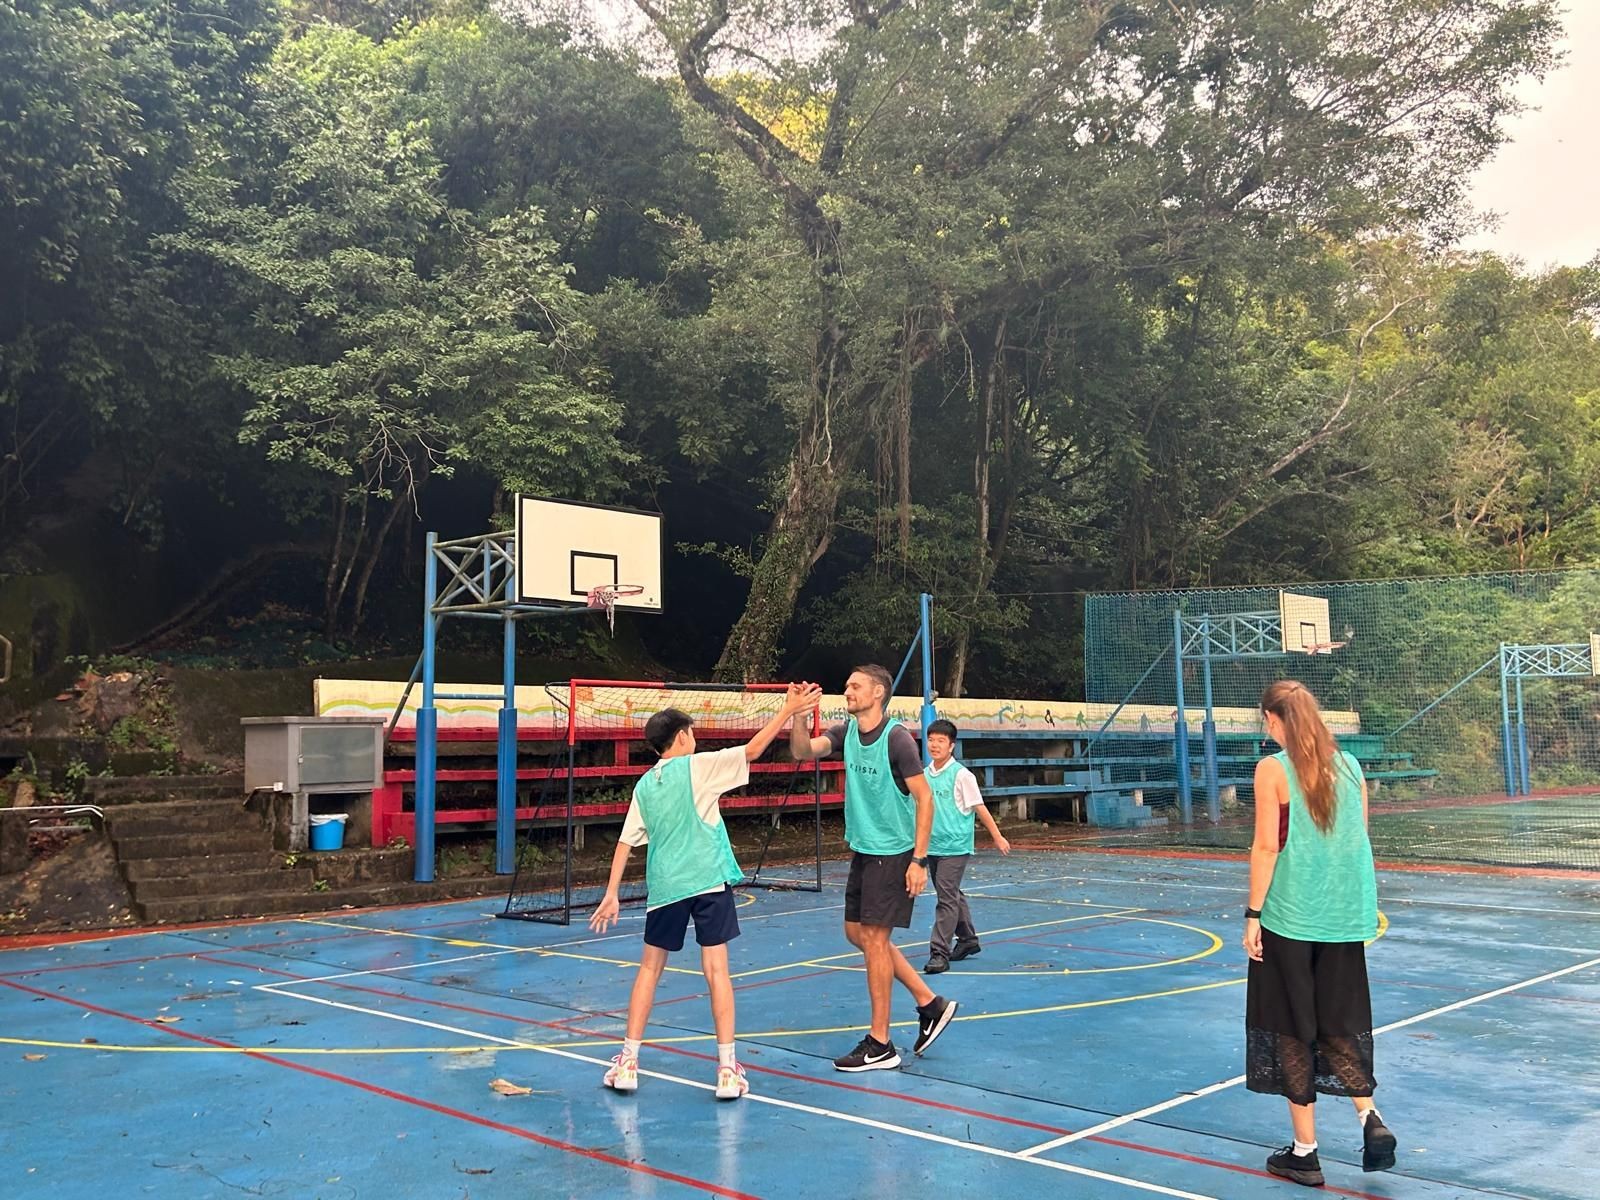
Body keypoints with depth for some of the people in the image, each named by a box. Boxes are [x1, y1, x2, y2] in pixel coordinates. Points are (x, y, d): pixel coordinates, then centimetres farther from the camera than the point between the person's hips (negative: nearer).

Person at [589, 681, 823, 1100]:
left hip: (664, 886, 4)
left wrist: (611, 895, 10)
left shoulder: (644, 785, 10)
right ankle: (727, 1069, 0)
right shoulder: (696, 767, -2)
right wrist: (788, 711, -1)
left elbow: (626, 841, 8)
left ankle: (628, 1062, 16)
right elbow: (751, 751, -6)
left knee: (650, 968, 15)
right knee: (716, 970, 0)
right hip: (708, 881, -4)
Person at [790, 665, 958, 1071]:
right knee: (858, 933, 12)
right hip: (863, 850, 8)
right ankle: (930, 1003, 25)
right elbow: (803, 750, -6)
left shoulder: (897, 737, -16)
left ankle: (880, 1045, 6)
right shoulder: (846, 732, 5)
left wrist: (919, 859, -19)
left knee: (873, 938, -5)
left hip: (894, 853, -8)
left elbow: (924, 799, -16)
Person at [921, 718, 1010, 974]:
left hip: (955, 847, -6)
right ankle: (968, 939, 32)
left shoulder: (961, 775, -11)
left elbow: (979, 807, -6)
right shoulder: (925, 775, 6)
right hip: (933, 846, 6)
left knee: (947, 898, -10)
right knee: (952, 895, 17)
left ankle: (939, 952, -9)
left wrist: (997, 836, -1)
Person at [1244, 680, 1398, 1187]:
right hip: (1345, 917, 5)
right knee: (1342, 1024, 18)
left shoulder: (1272, 769, -9)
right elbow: (1359, 840, 10)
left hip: (1290, 916, -5)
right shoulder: (1349, 765, 5)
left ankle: (1304, 1153, 14)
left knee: (1293, 1030, 7)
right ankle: (1369, 1117, 0)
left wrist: (1252, 915, -6)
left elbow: (1267, 847, -12)